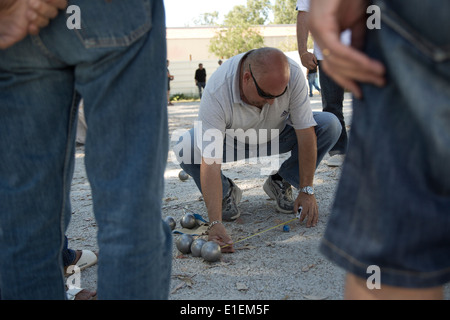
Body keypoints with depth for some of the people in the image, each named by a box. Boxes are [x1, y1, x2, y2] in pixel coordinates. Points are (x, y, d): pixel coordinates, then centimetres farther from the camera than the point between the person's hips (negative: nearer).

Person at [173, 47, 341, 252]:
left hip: (278, 135, 2)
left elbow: (306, 132, -23)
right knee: (185, 148, -31)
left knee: (329, 125, -22)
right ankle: (226, 193, -1)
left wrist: (307, 191, -23)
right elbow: (210, 162, -41)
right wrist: (216, 224, -47)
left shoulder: (293, 74, -31)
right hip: (231, 142, -2)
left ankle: (279, 183, -1)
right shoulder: (216, 91, -37)